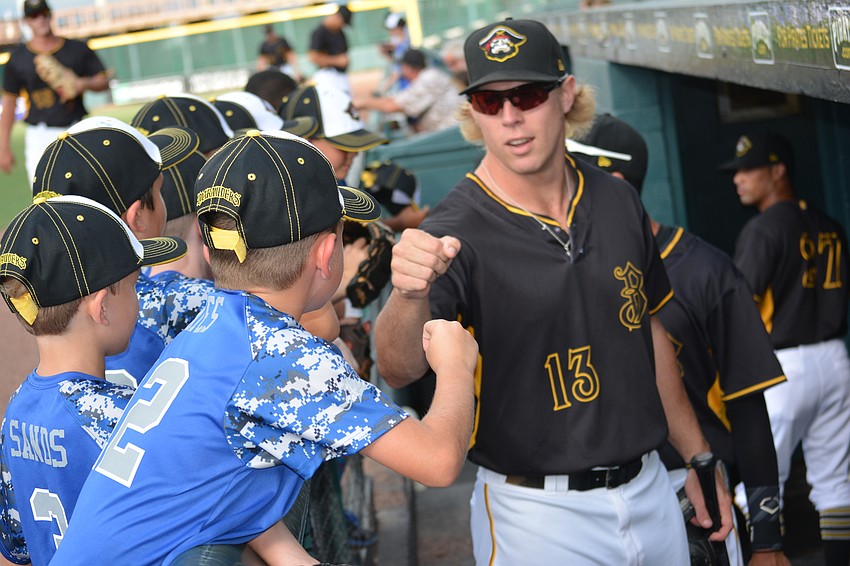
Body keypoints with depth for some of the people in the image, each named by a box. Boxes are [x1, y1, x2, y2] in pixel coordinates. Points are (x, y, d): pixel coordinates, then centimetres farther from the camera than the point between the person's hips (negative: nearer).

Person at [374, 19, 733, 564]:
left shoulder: (617, 201, 2)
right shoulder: (455, 232, -16)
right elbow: (400, 369, -31)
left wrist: (699, 458, 16)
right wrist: (409, 296, -52)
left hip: (651, 492, 5)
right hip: (536, 514, -5)